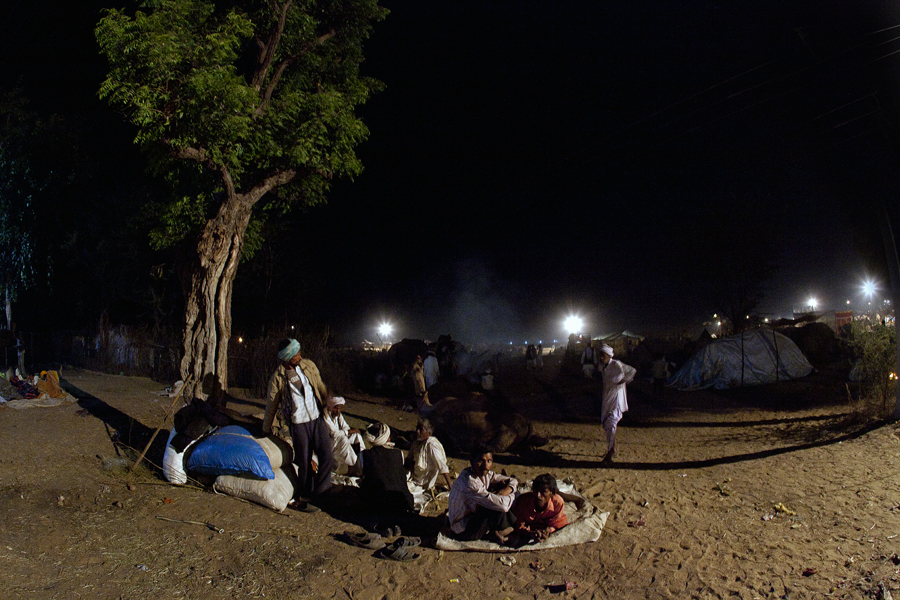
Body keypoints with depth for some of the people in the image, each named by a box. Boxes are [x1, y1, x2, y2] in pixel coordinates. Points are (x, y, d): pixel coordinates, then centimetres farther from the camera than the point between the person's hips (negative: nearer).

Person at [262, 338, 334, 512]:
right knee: (304, 463, 0)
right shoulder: (277, 378, -8)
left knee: (327, 456, -4)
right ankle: (302, 499, 18)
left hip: (318, 418, 4)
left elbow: (321, 388, 16)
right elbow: (271, 405, 5)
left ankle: (316, 494, 9)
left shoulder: (308, 365, 1)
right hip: (298, 424, -4)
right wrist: (265, 429, 14)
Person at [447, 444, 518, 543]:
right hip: (464, 532, -9)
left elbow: (513, 482, 6)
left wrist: (506, 490, -17)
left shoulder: (486, 474, -3)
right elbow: (502, 505, -36)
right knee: (499, 508, -26)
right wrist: (511, 496, -13)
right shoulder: (468, 482, -31)